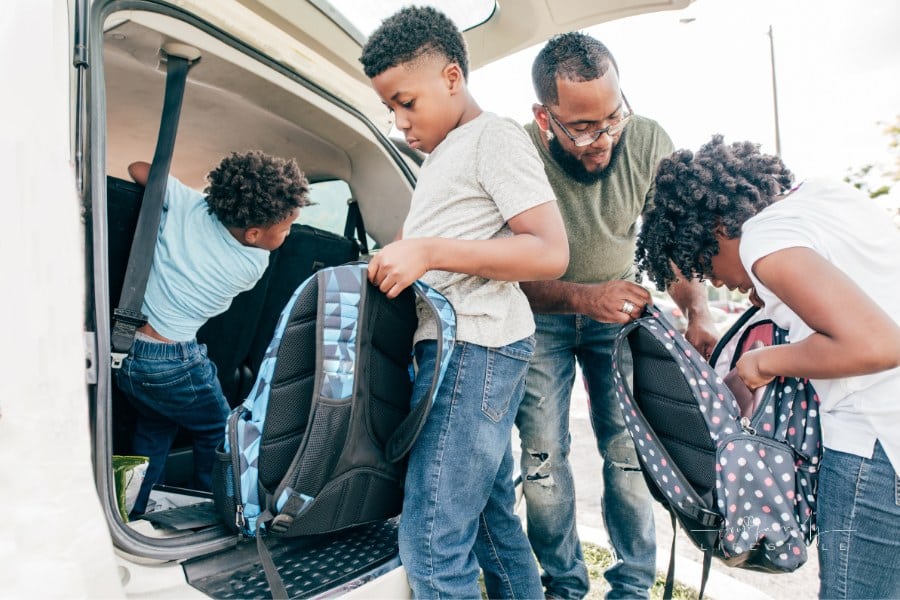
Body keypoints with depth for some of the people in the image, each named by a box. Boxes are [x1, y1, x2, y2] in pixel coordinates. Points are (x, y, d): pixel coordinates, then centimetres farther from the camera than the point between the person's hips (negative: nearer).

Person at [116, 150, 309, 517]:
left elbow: (138, 169, 5)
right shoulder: (255, 264, -14)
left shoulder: (188, 205, -11)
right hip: (175, 363, -5)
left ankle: (135, 518, 39)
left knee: (153, 432, 28)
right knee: (217, 434, 20)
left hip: (125, 349, 6)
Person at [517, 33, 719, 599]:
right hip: (543, 315, -1)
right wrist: (584, 298, -37)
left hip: (619, 306, 2)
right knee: (542, 455, -2)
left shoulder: (648, 141, -17)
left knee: (629, 449, -1)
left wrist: (699, 312, -22)